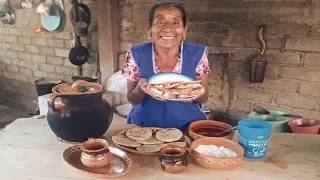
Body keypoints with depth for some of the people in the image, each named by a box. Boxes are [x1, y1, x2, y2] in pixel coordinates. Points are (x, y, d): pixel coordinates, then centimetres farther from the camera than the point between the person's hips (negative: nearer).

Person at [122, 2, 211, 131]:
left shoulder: (198, 54, -6)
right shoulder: (136, 55, -7)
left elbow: (204, 97, 1)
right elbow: (132, 99, 0)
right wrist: (141, 88, -21)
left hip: (188, 128, 2)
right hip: (144, 127, -1)